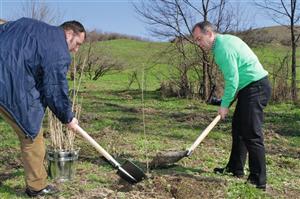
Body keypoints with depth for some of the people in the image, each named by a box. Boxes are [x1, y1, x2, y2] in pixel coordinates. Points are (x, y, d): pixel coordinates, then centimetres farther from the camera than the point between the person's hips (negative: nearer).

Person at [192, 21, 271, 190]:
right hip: (252, 87, 11)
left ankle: (259, 181, -6)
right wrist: (231, 98, 15)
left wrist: (225, 104, -10)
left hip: (255, 88, -11)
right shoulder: (226, 39, 14)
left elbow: (232, 80, -20)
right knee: (238, 129, 16)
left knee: (251, 135, -11)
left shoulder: (222, 47, -18)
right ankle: (236, 169, 26)